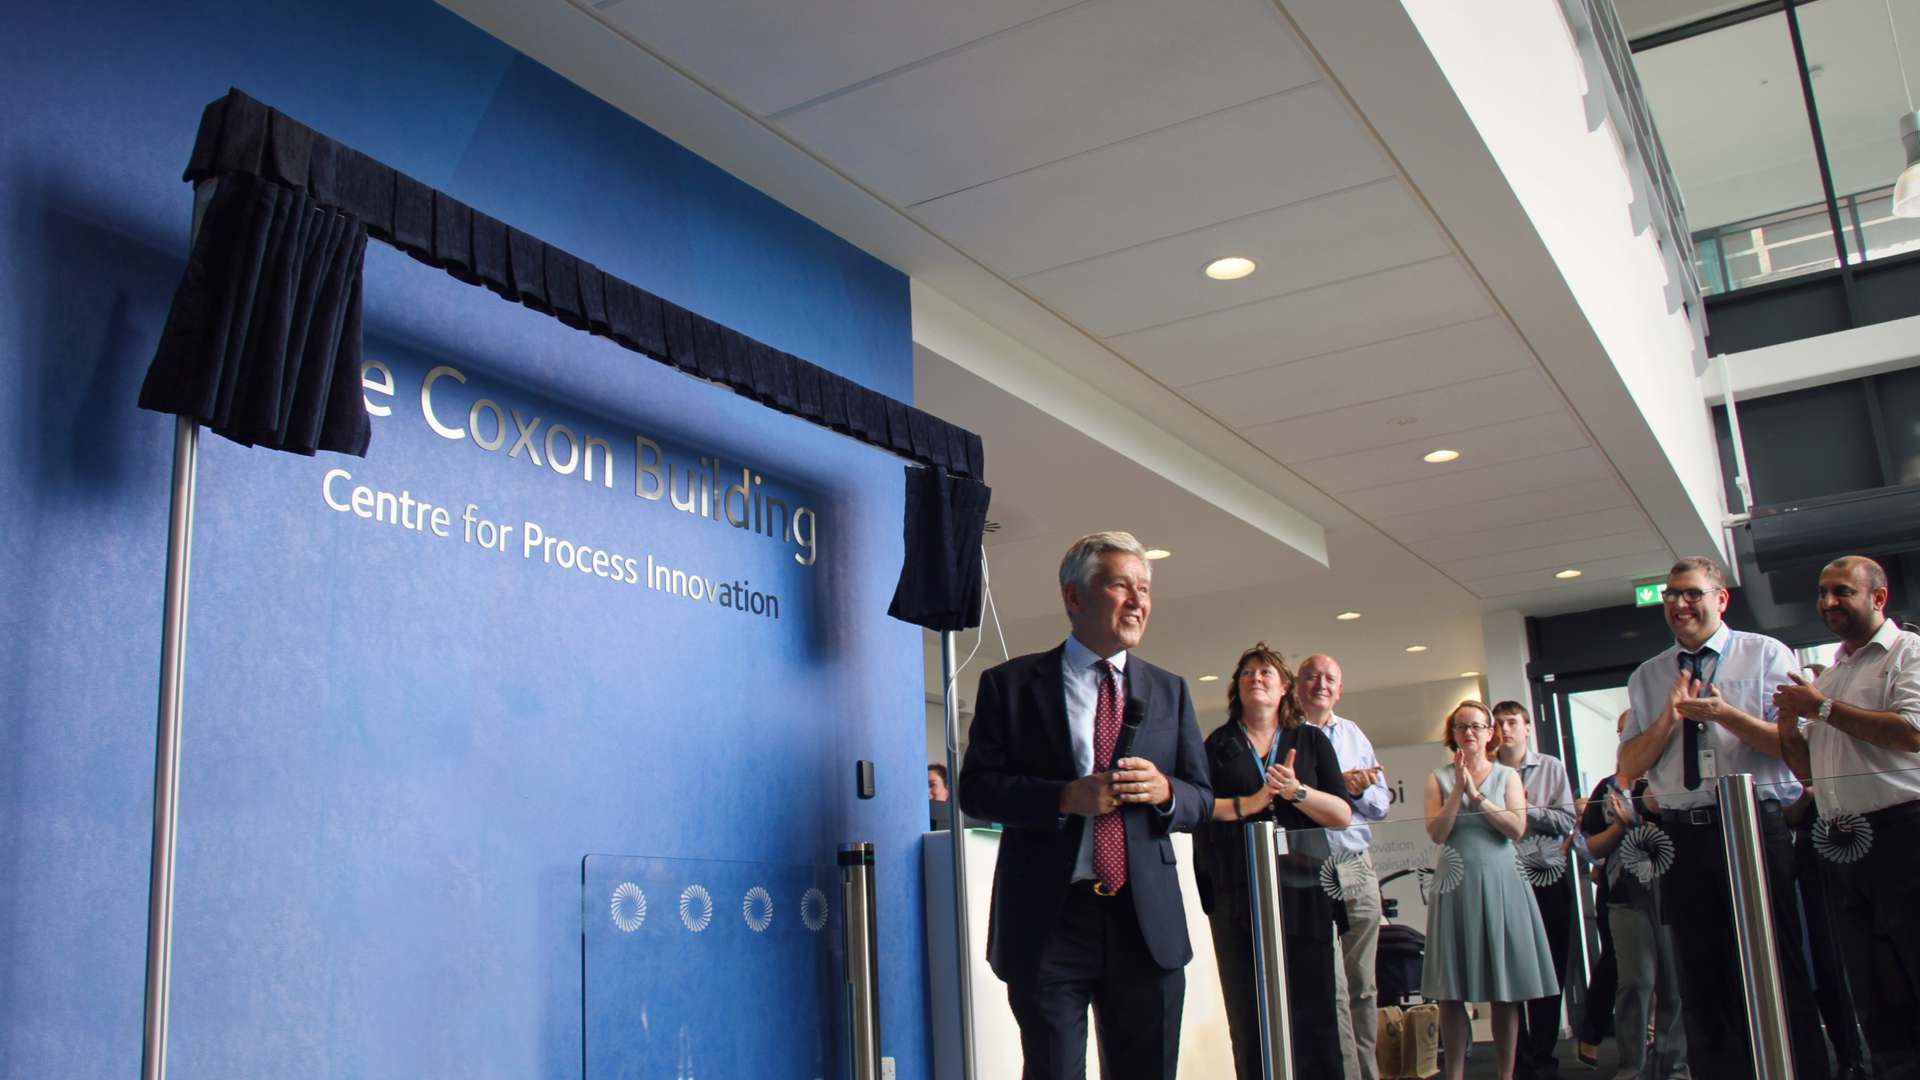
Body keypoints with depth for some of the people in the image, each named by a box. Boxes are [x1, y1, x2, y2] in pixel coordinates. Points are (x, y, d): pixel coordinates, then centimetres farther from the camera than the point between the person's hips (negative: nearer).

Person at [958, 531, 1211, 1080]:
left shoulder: (1170, 691, 11)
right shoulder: (1010, 684, 2)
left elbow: (1203, 800, 12)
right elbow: (975, 787, -3)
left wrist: (1165, 790, -12)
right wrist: (1065, 797, -18)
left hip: (1145, 919, 3)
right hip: (1047, 919, -3)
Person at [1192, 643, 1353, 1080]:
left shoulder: (1312, 741, 13)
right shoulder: (1217, 745, 12)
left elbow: (1343, 815, 4)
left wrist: (1295, 791, -10)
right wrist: (1249, 804, -10)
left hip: (1303, 891, 0)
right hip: (1237, 895, 0)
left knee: (1312, 1017, -4)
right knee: (1250, 1019, -2)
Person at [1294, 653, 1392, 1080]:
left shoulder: (1355, 736, 16)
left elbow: (1382, 805, 15)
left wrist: (1359, 789, -6)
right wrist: (1338, 783, -14)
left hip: (1359, 869, 5)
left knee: (1363, 986, 10)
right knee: (1332, 989, -7)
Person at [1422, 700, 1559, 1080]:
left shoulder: (1507, 776, 9)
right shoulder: (1439, 778, 8)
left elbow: (1517, 828, -6)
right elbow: (1437, 832, -5)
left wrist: (1477, 795, -10)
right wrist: (1459, 790, -11)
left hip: (1500, 884, 0)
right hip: (1456, 887, 0)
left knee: (1505, 990, 1)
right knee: (1451, 991, -1)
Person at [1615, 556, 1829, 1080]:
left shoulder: (1765, 655, 4)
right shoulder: (1647, 678, 13)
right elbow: (1629, 766, 5)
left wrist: (1725, 715, -19)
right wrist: (1669, 717, -8)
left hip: (1758, 827, -3)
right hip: (1683, 836, 4)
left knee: (1778, 973, 1)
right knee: (1704, 979, 10)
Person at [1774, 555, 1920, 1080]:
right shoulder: (1829, 675, 20)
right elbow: (1810, 770, 21)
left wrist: (1822, 708, -10)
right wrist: (1789, 728, 2)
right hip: (1843, 845, 7)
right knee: (1876, 999, 11)